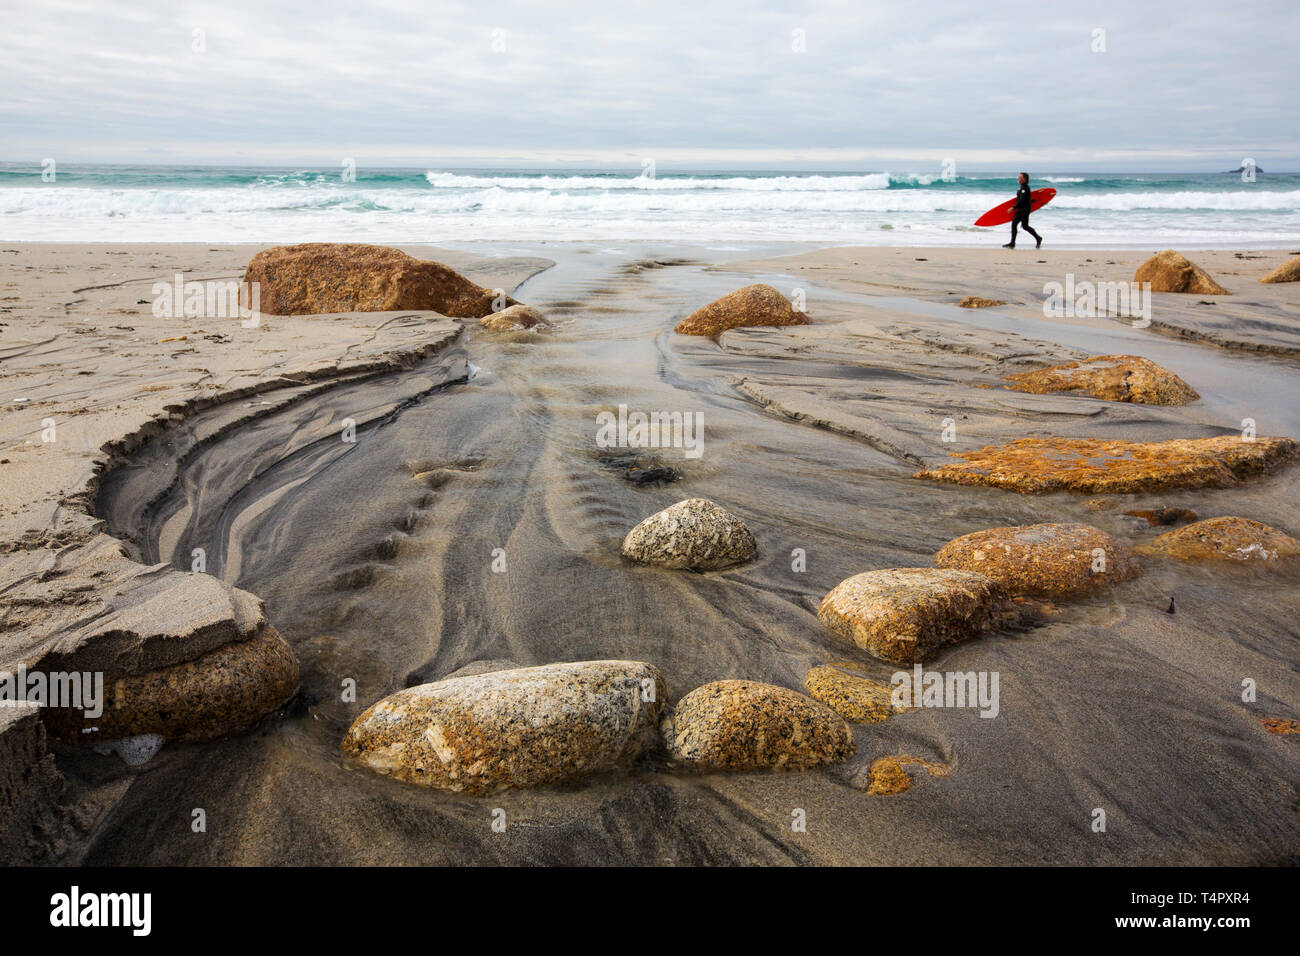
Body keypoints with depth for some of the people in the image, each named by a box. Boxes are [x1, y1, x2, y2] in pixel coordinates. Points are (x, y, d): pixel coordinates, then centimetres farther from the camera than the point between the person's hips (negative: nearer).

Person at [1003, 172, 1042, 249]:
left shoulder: (1025, 188, -17)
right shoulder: (1022, 187, 14)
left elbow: (1021, 201, -23)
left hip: (1025, 209, -10)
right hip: (1020, 209, 10)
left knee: (1025, 226, -6)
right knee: (1014, 224, 2)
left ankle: (1038, 238, 11)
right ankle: (1012, 243, 2)